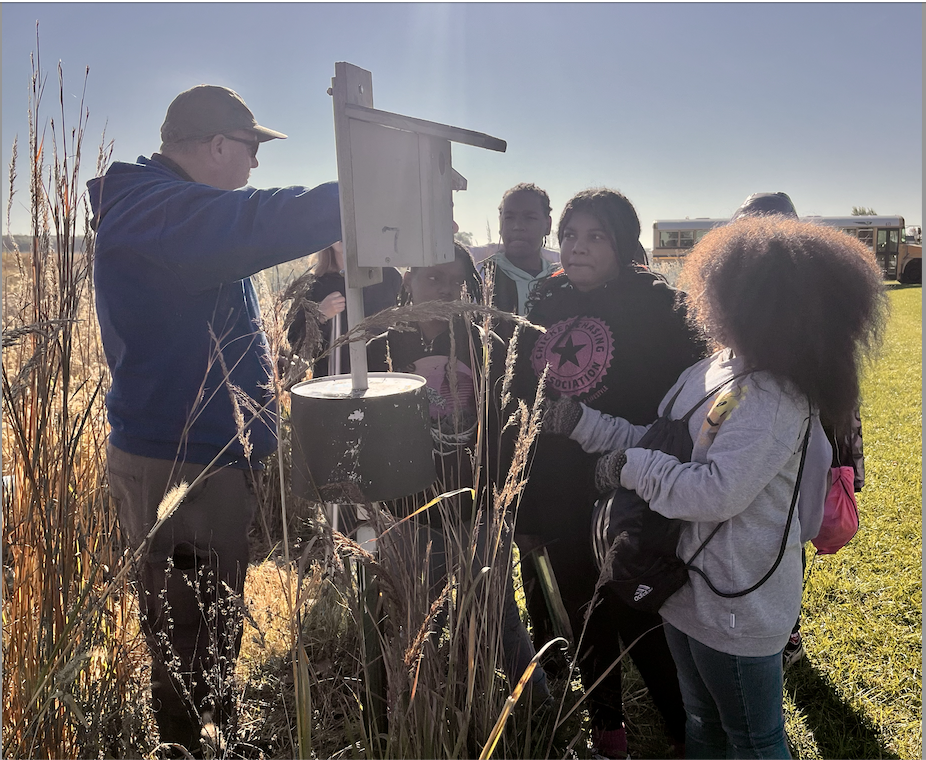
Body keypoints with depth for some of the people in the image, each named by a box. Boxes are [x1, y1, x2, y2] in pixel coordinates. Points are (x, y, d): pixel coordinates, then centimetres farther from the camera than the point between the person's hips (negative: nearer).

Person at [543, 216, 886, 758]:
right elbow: (661, 442, 7)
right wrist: (584, 423, 3)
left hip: (739, 606, -8)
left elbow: (718, 492, -32)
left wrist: (632, 467, -22)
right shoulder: (706, 373, 1)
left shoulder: (776, 399, -27)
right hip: (688, 586, 8)